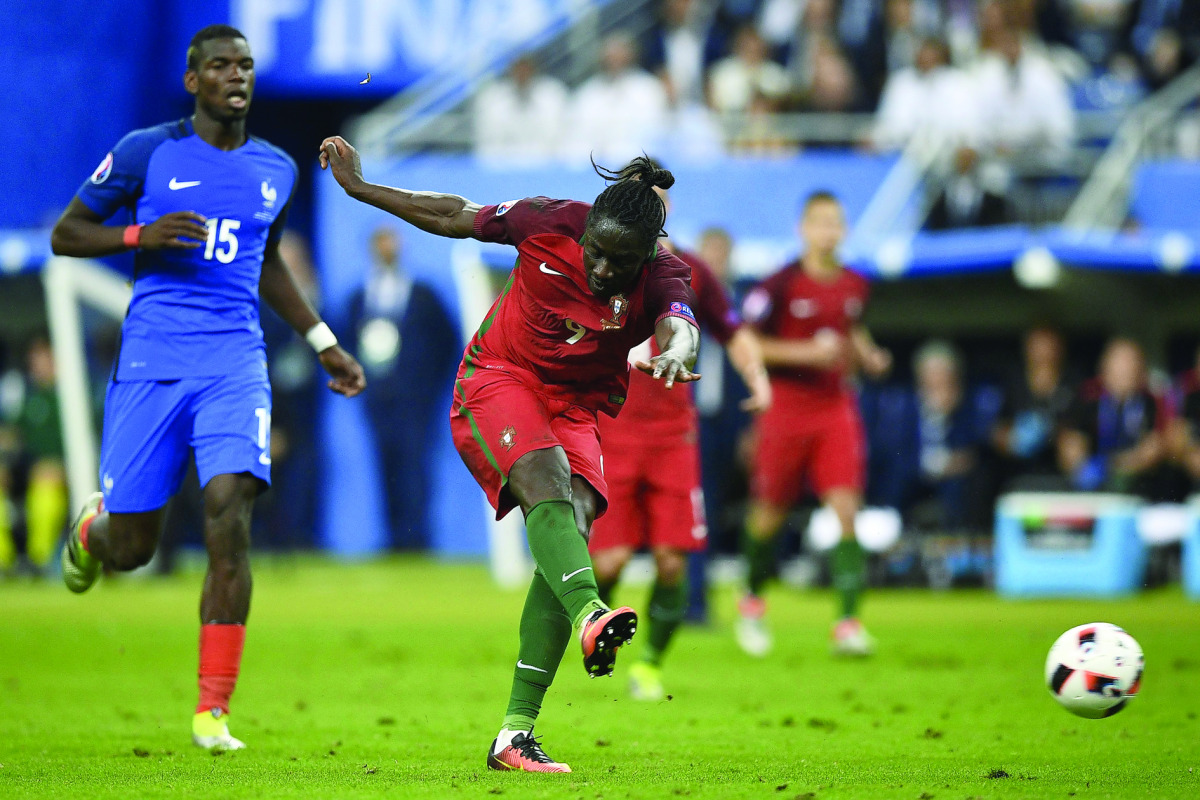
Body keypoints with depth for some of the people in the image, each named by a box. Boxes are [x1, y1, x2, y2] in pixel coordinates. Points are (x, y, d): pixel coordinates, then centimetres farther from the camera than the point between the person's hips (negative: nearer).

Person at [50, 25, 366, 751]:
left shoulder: (276, 171, 13)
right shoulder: (147, 152, 1)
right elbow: (65, 235, 6)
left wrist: (324, 344, 27)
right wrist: (140, 235, -11)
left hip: (235, 365, 2)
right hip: (151, 362, -2)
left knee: (230, 518, -19)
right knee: (130, 549, 1)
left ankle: (213, 712, -12)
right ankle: (93, 527, 43)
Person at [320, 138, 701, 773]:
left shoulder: (659, 277, -14)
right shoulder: (549, 222, -13)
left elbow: (680, 325, -37)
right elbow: (455, 216, 2)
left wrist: (675, 350, -62)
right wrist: (359, 188, 7)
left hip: (576, 409, 2)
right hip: (496, 381, -2)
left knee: (572, 526, -18)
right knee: (548, 486, -31)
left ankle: (514, 734, -17)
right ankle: (589, 615, -61)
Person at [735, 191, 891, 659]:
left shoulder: (854, 285, 5)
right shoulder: (781, 284, -11)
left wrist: (866, 354, 5)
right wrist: (807, 352, -19)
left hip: (836, 408, 3)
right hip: (785, 408, -3)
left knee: (847, 510, -12)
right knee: (770, 514, 8)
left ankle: (849, 622, -13)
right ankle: (752, 603, 35)